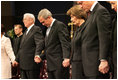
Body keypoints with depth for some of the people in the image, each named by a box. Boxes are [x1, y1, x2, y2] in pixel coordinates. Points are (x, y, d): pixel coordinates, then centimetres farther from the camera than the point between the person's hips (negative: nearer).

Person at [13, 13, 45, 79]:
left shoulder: (36, 29, -8)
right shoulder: (26, 31, 21)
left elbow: (40, 43, -22)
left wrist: (37, 55, -36)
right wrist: (17, 60, 22)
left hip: (32, 64, -9)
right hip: (23, 64, 9)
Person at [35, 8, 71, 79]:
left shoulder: (60, 25, -8)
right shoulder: (48, 29, 21)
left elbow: (65, 43, -18)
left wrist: (66, 58, -30)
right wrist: (41, 57, 13)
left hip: (59, 64, -9)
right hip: (51, 65, 9)